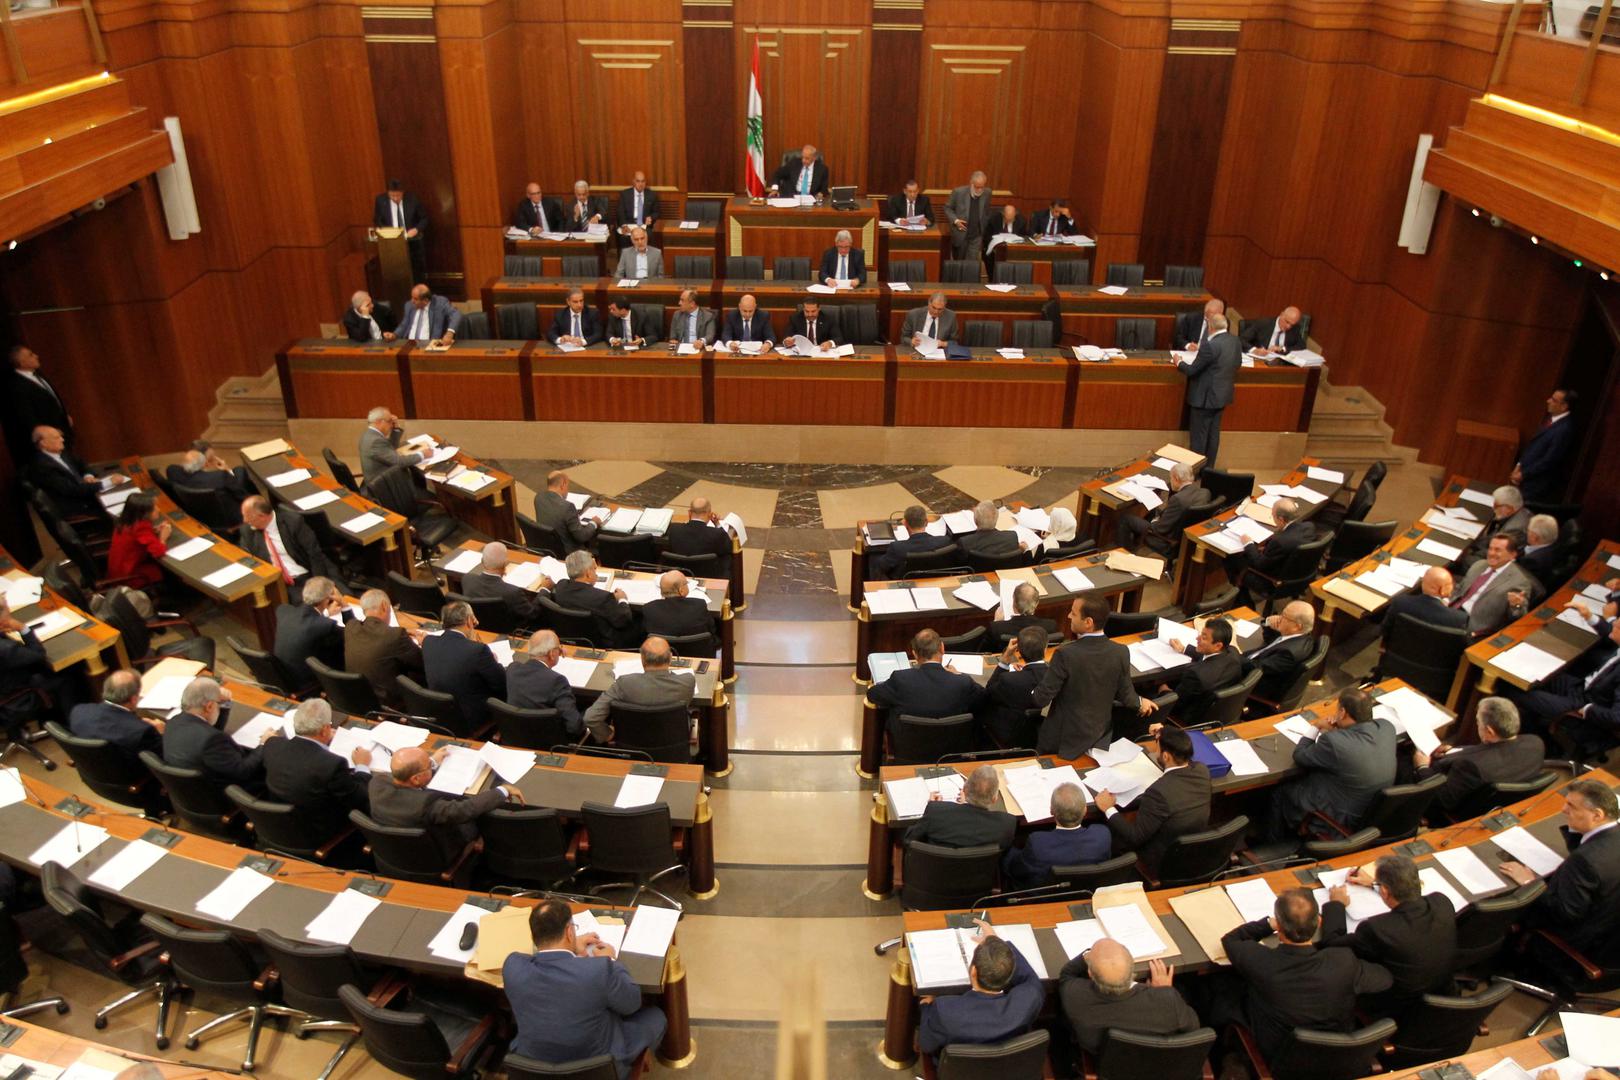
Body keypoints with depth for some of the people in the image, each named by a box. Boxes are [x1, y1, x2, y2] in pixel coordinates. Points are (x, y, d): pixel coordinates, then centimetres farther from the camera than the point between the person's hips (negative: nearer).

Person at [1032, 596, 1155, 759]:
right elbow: (1125, 695, -1)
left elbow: (1042, 698, -22)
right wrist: (1140, 703, 21)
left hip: (1064, 739, -4)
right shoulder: (1121, 652, -16)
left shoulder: (1066, 653, -29)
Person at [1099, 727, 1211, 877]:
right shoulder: (1202, 770, -15)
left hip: (1163, 865, -7)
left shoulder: (1159, 792, -35)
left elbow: (1134, 837, -24)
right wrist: (1165, 737, 10)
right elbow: (1181, 764, 13)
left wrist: (1109, 809, -13)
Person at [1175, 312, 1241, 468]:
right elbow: (1238, 364, 15)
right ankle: (1208, 467, 27)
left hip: (1205, 396, -8)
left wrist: (1179, 363, 0)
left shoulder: (1210, 345, -26)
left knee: (1198, 436, 4)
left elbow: (1191, 370, -19)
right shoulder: (1235, 341, 0)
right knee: (1213, 434, 17)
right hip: (1222, 394, 8)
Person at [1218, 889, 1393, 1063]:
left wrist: (1270, 923, 0)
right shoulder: (1344, 963, -33)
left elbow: (1230, 938, -9)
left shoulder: (1258, 962, -34)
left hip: (1275, 1051, -2)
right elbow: (1385, 978, -10)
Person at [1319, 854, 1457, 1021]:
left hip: (1397, 1014, -5)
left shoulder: (1376, 929, -35)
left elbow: (1331, 945, -16)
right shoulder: (1442, 902, -19)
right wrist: (1374, 883, 19)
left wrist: (1336, 904, -1)